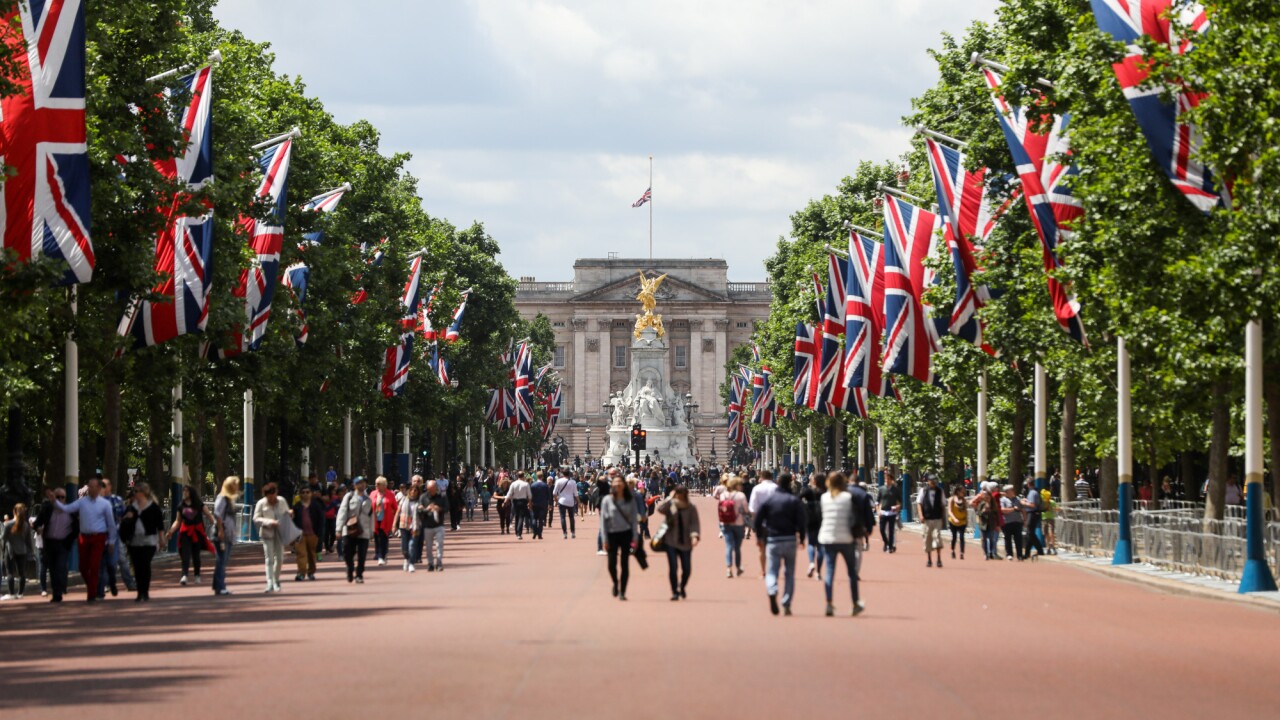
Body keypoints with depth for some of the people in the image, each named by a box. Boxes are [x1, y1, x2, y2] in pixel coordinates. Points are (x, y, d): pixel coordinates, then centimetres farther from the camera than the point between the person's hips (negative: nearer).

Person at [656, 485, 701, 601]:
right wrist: (670, 498, -17)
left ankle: (682, 588, 31)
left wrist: (695, 535, -25)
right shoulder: (670, 505, 0)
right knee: (672, 568, -7)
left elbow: (695, 523, -9)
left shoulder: (691, 508, 0)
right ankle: (674, 592, 2)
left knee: (687, 569, 5)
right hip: (671, 542, -1)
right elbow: (660, 509, -20)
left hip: (685, 543, 1)